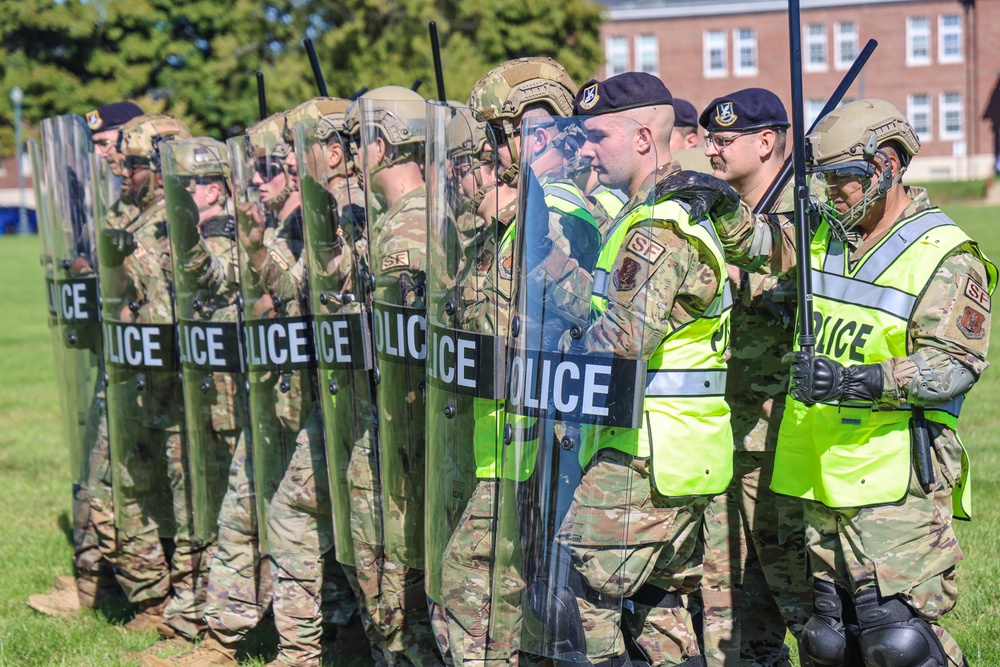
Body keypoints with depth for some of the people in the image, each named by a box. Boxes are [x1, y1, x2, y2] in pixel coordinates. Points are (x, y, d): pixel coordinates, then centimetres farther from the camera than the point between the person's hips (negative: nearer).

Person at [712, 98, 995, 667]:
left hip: (896, 488, -7)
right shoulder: (824, 238, 13)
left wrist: (856, 381, -28)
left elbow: (954, 364, -16)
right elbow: (748, 241, 19)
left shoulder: (946, 257, -7)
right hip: (822, 479, 7)